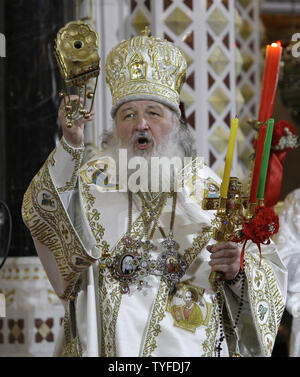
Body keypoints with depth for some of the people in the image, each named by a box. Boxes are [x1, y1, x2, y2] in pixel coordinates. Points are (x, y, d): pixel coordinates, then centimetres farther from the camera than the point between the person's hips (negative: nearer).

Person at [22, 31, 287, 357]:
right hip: (105, 344, -1)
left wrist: (237, 271, -16)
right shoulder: (93, 180, 6)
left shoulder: (209, 190, 6)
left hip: (188, 346, 1)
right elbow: (43, 213, -15)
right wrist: (71, 144, -28)